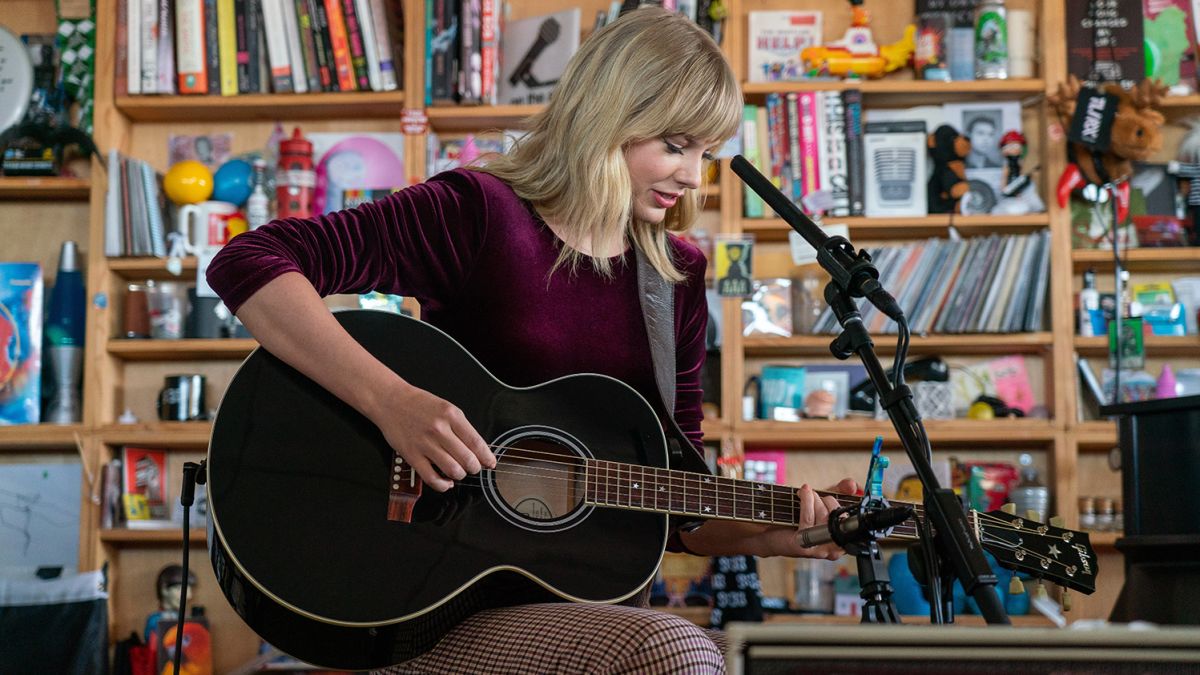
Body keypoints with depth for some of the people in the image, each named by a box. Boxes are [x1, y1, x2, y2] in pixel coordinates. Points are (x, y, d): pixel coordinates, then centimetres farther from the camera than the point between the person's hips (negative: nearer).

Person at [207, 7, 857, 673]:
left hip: (589, 607, 6)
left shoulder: (679, 278, 9)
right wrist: (391, 401, -27)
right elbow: (247, 264, -18)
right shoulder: (480, 212, -8)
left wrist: (774, 533, -5)